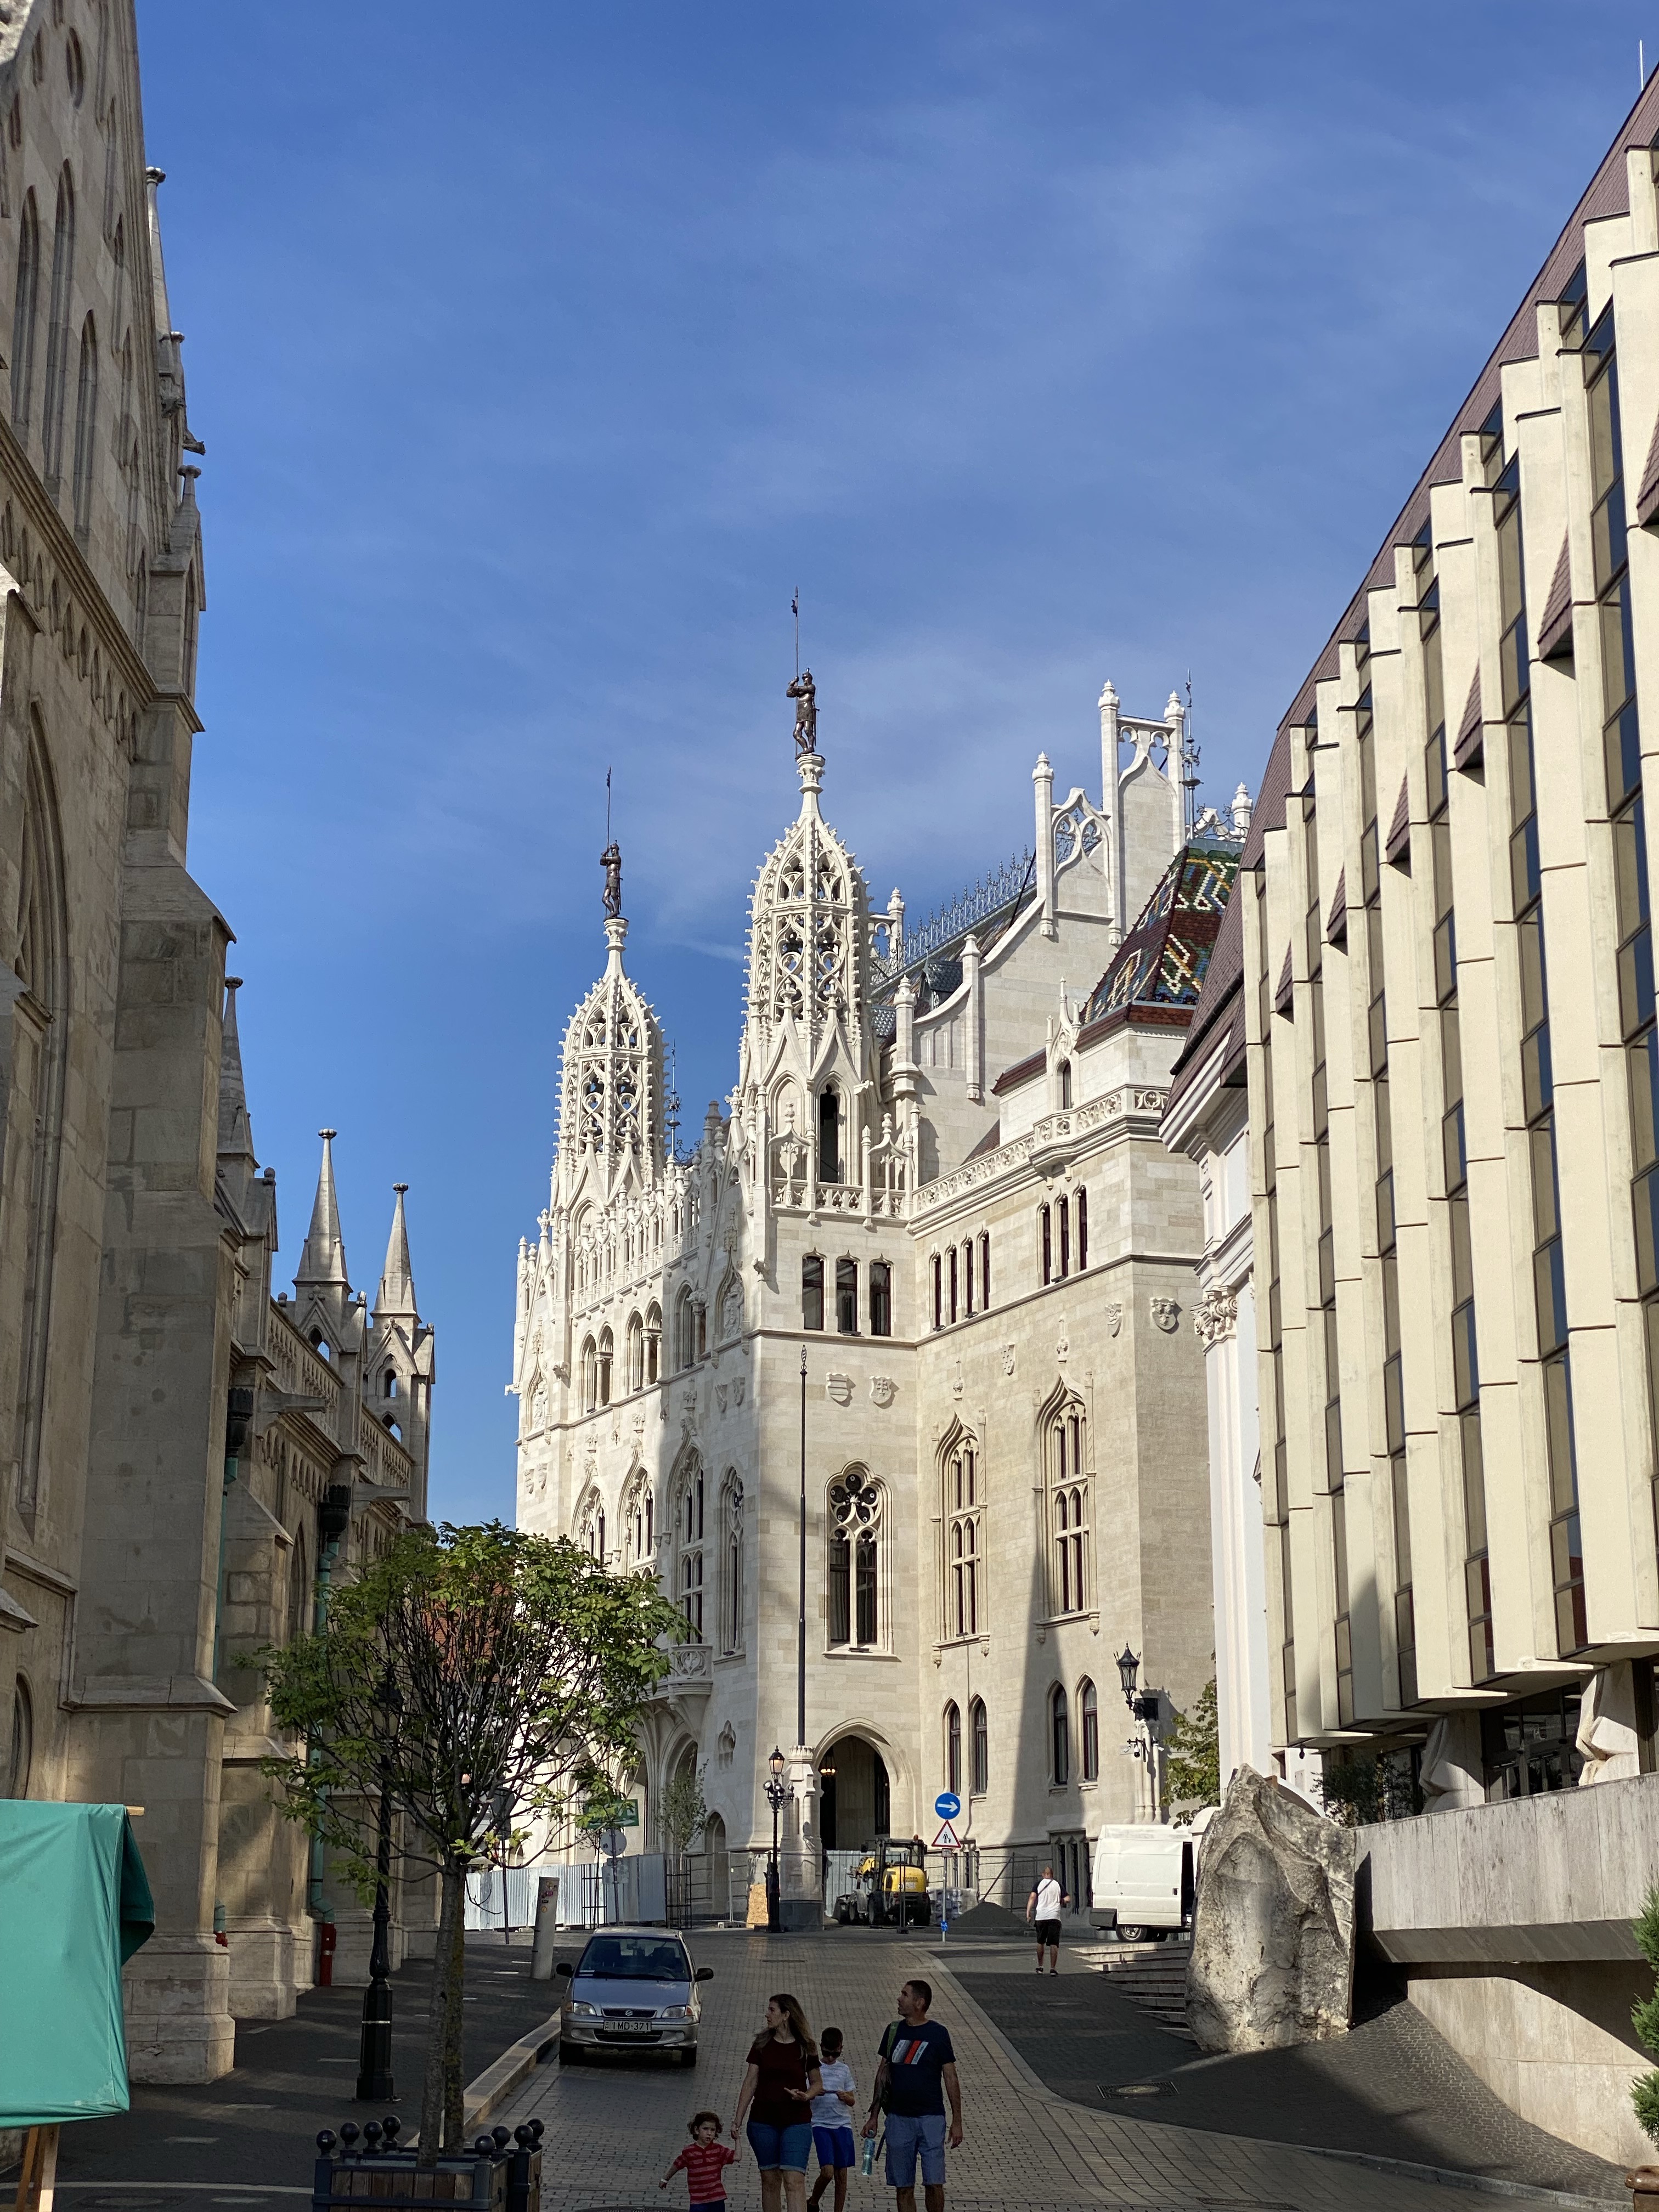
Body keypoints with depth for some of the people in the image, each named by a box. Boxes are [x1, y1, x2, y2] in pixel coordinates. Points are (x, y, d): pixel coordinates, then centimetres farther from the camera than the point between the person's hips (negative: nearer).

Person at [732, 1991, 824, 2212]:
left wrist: (806, 2096, -12)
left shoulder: (805, 2047, 0)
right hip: (763, 2122, 2)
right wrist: (738, 2120, 2)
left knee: (794, 2181, -12)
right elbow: (750, 2082, 5)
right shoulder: (762, 2044, 4)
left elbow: (818, 2083, 10)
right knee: (770, 2180, 7)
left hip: (797, 2122, -2)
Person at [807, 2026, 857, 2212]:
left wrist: (846, 2097, -11)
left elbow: (853, 2100, 12)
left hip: (843, 2124, 3)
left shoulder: (844, 2070, 10)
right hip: (821, 2124, -3)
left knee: (842, 2175, 2)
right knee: (827, 2172, -13)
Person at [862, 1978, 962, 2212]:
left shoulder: (938, 2033, -2)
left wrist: (957, 2121, -4)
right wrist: (874, 2116, 14)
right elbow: (883, 2074, 15)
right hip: (898, 2118, 3)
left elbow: (951, 2079, -1)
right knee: (904, 2187, 4)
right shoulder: (894, 2031, 8)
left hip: (931, 2117, -3)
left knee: (934, 2184, -7)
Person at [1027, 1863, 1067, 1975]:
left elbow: (1032, 1897, -6)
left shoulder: (1038, 1884, 8)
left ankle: (1040, 1967, 22)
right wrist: (1062, 1901, 27)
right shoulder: (1058, 1885, 11)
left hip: (1041, 1917, 0)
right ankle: (1053, 1968, -11)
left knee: (1040, 1942, 17)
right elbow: (1068, 1899, 6)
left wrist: (1028, 1912, -11)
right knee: (1054, 1944, -1)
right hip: (1054, 1917, 0)